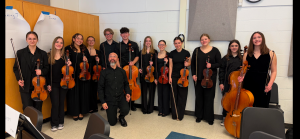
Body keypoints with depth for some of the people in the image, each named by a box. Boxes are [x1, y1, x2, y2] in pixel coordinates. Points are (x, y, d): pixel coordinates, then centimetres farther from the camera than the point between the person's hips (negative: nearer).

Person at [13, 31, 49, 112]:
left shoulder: (43, 53, 3)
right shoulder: (20, 53, 2)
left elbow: (47, 68, 6)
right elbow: (15, 68, 7)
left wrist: (41, 71, -16)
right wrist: (19, 79, -9)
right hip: (25, 87, -1)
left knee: (38, 110, 10)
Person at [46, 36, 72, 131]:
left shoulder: (65, 55, 3)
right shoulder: (49, 55, -1)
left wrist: (69, 65, -13)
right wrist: (48, 84, -3)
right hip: (53, 84, -2)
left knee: (61, 103, 9)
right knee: (55, 103, -4)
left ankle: (60, 122, 23)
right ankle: (54, 124, 13)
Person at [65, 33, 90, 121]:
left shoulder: (84, 49, 11)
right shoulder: (68, 49, -1)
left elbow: (89, 59, 16)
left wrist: (86, 60, -5)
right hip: (73, 75, -3)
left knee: (83, 93, 8)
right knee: (74, 93, 4)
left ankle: (81, 112, 22)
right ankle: (75, 113, 18)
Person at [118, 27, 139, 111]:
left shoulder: (134, 44, 5)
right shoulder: (118, 45, 5)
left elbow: (137, 56, 7)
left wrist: (133, 62, -12)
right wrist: (119, 67, -7)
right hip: (122, 69, 0)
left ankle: (132, 104, 22)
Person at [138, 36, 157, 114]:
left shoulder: (154, 52, 6)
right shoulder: (141, 52, 11)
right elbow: (140, 63, 12)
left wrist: (153, 64, -15)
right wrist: (139, 68, -5)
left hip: (152, 74, -1)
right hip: (143, 74, 1)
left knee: (151, 91, 4)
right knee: (144, 92, 5)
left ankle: (150, 108, 15)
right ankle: (144, 108, 16)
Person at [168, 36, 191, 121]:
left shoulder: (186, 53, -2)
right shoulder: (172, 53, 1)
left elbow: (189, 63, 9)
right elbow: (170, 66, 2)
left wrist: (187, 64, -14)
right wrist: (170, 77, -4)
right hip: (174, 76, 1)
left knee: (182, 95, 4)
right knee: (174, 95, 6)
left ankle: (180, 115, 17)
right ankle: (174, 114, 18)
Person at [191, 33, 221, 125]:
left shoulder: (215, 50, 2)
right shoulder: (196, 50, 7)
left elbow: (219, 63, 2)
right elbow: (193, 64, 8)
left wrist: (211, 65, -18)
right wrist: (193, 74, -2)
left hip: (210, 77, -2)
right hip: (198, 78, 2)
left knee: (209, 97, 3)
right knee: (199, 97, 9)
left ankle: (209, 118, 16)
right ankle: (199, 116, 23)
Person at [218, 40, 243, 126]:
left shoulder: (242, 58, 6)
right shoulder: (225, 58, 6)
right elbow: (221, 71, 4)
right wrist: (221, 83, -2)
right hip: (227, 83, 0)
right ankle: (225, 118, 19)